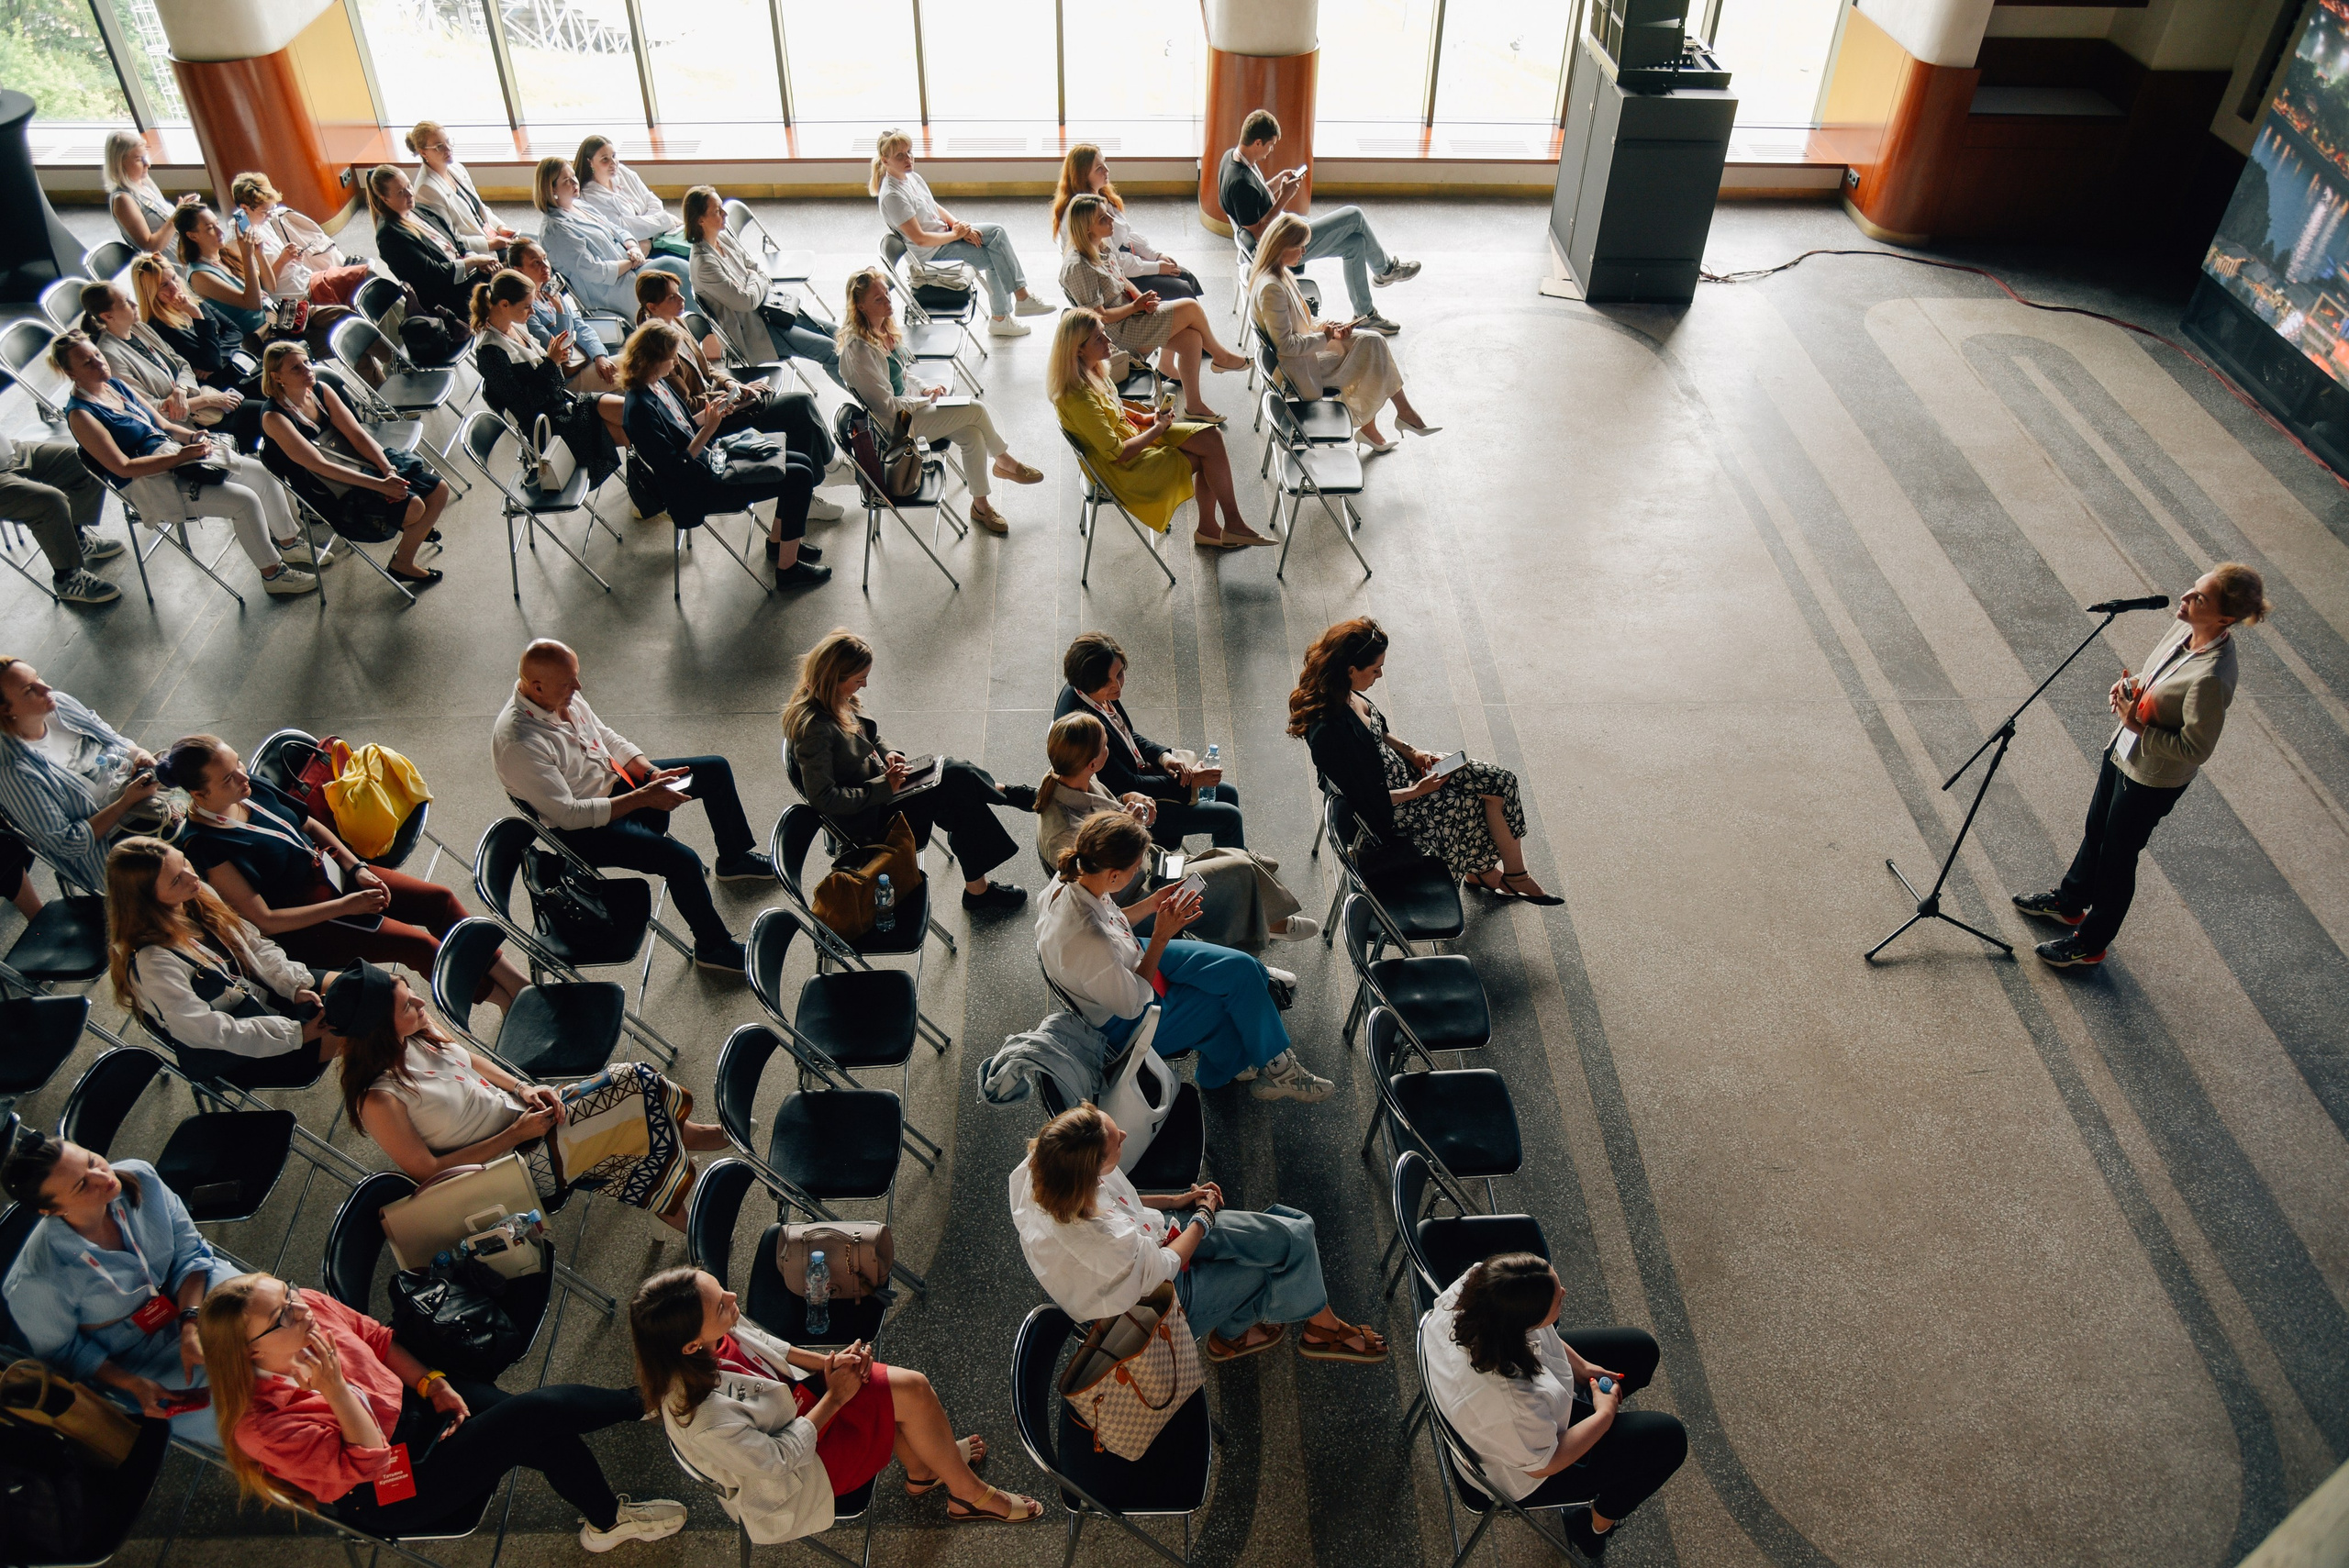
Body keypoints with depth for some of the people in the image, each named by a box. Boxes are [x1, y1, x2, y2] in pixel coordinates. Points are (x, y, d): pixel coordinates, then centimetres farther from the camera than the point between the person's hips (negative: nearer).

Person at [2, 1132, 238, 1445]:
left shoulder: (139, 1177, -22)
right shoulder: (37, 1282, -31)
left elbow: (188, 1252, -9)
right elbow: (61, 1352, -10)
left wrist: (191, 1327, -22)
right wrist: (134, 1385, -17)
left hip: (191, 1297, 4)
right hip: (134, 1362, -4)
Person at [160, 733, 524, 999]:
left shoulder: (250, 787, -4)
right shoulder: (202, 846, -24)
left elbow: (310, 824, 11)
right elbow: (264, 920, -22)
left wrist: (357, 868, -1)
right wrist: (345, 906, -21)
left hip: (330, 870, 8)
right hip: (302, 924, -8)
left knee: (440, 899, -2)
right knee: (419, 945, -16)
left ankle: (517, 979, 3)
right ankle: (511, 1001, -1)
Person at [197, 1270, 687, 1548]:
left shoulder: (312, 1307, -13)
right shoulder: (261, 1424, -29)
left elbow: (378, 1338, 5)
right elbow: (363, 1464, -26)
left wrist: (435, 1384, -3)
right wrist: (335, 1389, -36)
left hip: (410, 1407, 7)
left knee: (547, 1440, -11)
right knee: (540, 1412, -17)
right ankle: (641, 1403, 10)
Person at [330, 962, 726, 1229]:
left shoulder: (416, 1029, -7)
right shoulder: (378, 1100, -28)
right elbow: (428, 1171, -22)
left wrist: (523, 1089, -4)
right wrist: (515, 1134, -21)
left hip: (520, 1116, 7)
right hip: (509, 1161, -7)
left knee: (631, 1082, -5)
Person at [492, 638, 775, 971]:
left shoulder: (563, 695, -8)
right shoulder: (519, 743, -32)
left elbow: (606, 737, 8)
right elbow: (568, 815, -31)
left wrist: (652, 773, -8)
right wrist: (643, 798, -30)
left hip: (614, 782, 9)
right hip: (582, 831, -9)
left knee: (716, 769, 11)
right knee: (683, 861, -25)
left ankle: (734, 859, 33)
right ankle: (713, 946, 0)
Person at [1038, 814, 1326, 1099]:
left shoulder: (1070, 880, -18)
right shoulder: (1090, 943, -42)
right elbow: (1131, 1006, -25)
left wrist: (1151, 904, -8)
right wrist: (1161, 937, -23)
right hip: (1124, 1024, -7)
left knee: (1242, 969, -1)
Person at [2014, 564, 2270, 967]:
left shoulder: (2211, 678, -35)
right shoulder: (2185, 628, -10)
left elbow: (2196, 749, -27)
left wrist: (2139, 727, -27)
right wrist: (2131, 685, -8)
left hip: (2153, 778, -8)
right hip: (2123, 752, 8)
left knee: (2117, 858, 12)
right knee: (2095, 832, 28)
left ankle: (2091, 943, 34)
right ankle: (2069, 903, 53)